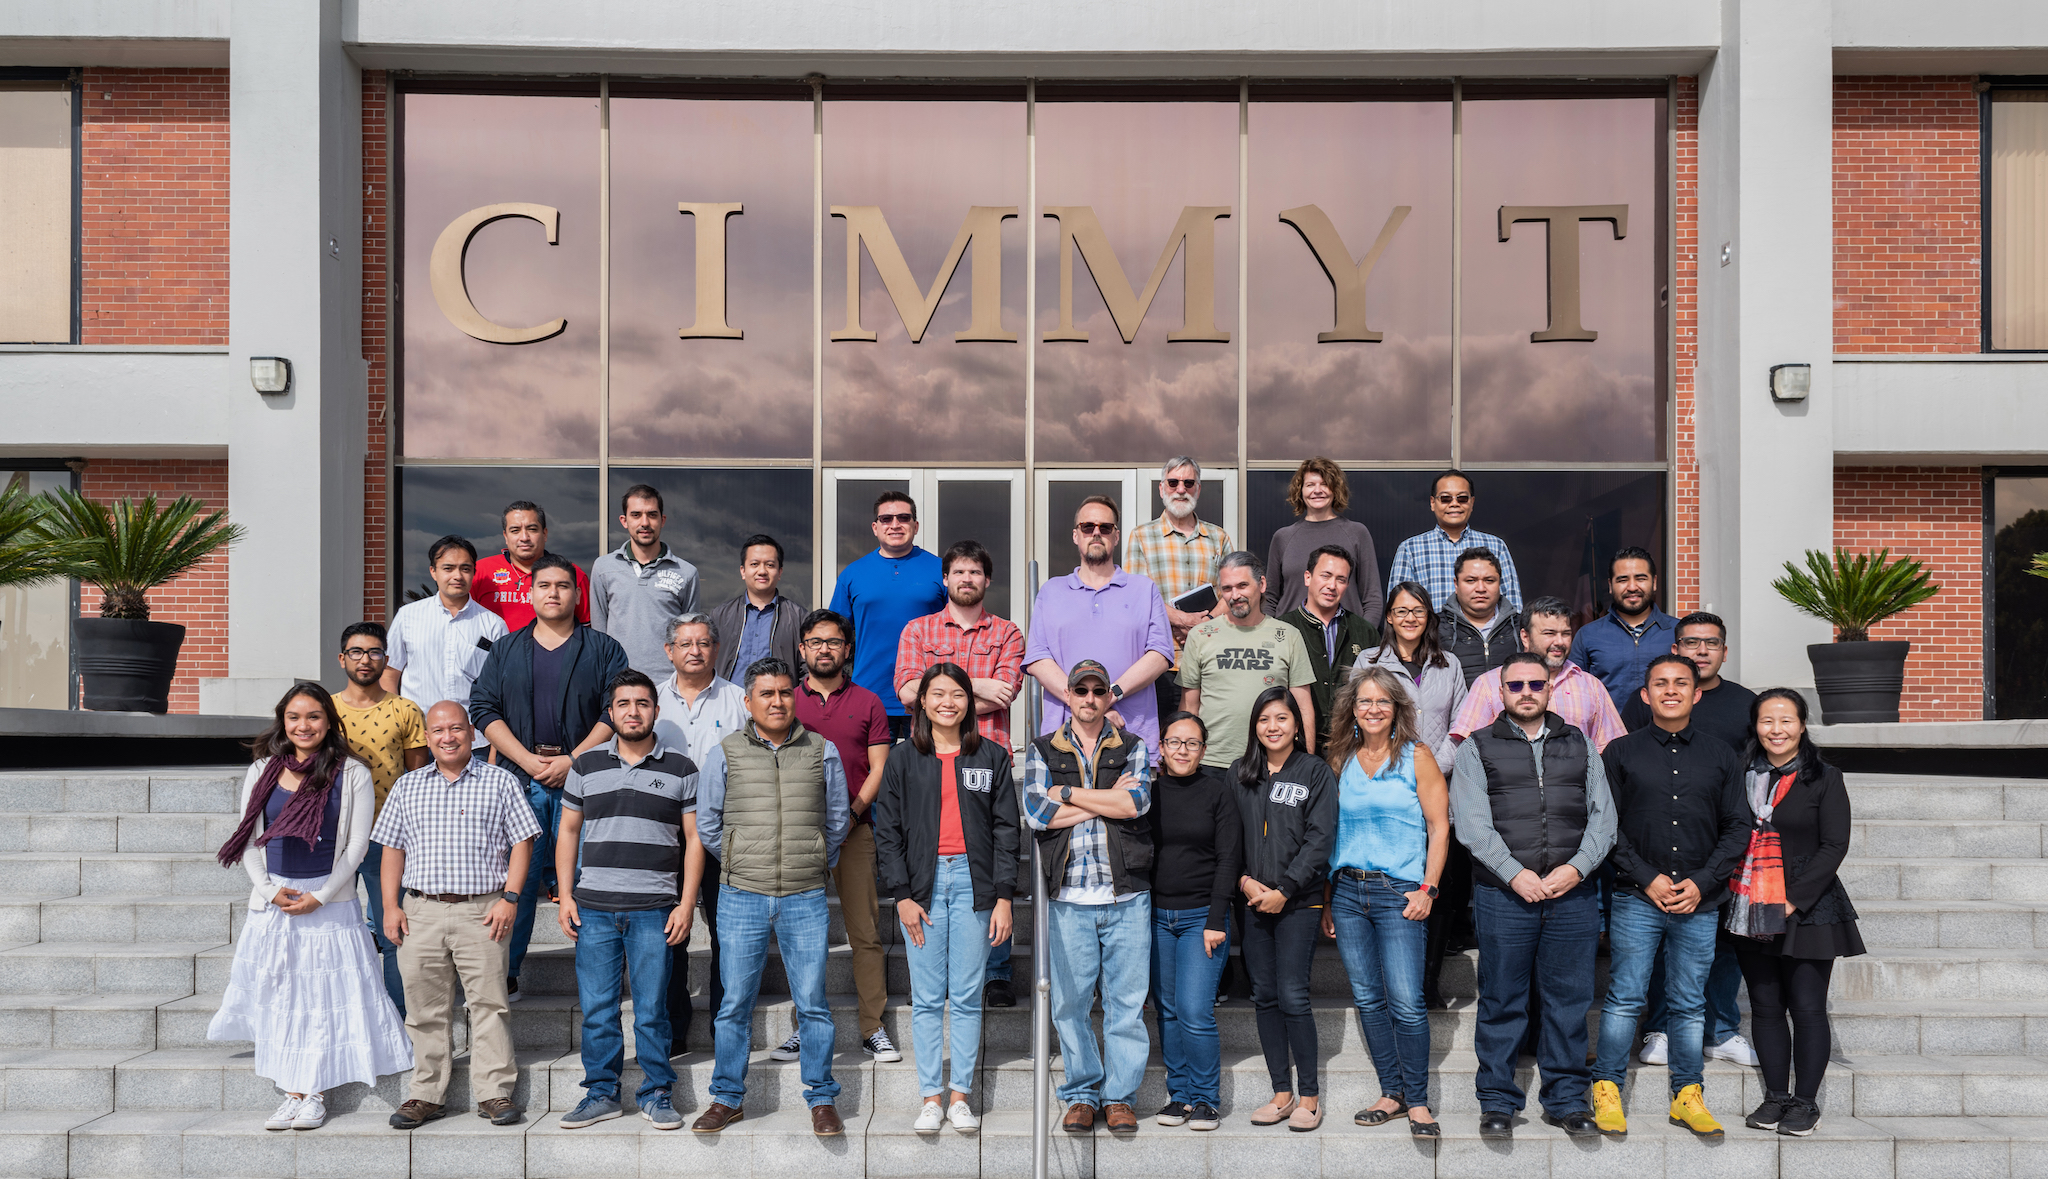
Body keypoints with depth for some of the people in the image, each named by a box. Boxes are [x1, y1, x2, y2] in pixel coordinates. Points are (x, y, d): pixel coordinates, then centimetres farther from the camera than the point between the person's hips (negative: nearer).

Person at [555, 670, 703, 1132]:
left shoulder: (681, 768, 4)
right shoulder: (586, 765, 9)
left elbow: (694, 838, 4)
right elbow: (568, 831, 14)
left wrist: (686, 903, -3)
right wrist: (565, 895, 5)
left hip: (655, 909, -2)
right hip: (593, 907, 2)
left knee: (652, 1010, 2)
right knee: (596, 1008, 5)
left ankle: (656, 1094, 14)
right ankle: (602, 1094, 17)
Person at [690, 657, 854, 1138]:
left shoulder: (823, 751, 5)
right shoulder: (723, 754, 3)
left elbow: (838, 820, 16)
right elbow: (707, 823, 11)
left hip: (805, 899, 0)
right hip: (741, 898, 0)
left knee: (813, 1002, 2)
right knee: (736, 1002, 5)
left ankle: (822, 1100, 13)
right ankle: (727, 1098, 18)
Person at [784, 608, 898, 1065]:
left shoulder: (867, 703, 9)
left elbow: (879, 769, 4)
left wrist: (853, 811, -10)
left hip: (854, 827, -1)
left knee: (865, 931, -2)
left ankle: (874, 1027, 3)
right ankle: (805, 1028, 12)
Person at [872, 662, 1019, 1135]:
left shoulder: (993, 757, 7)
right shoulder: (903, 761, 6)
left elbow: (1006, 830, 5)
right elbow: (887, 833, 5)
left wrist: (1003, 897, -2)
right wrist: (902, 896, -3)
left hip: (973, 882, 0)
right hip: (923, 883, 0)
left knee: (967, 997, 3)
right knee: (927, 998, 1)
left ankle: (961, 1095, 12)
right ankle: (931, 1097, 10)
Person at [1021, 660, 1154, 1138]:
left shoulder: (1132, 748, 10)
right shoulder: (1041, 751, 10)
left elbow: (1137, 802, -9)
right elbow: (1036, 813, -6)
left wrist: (1067, 793, -6)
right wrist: (1107, 801, -5)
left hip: (1127, 895, 0)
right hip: (1069, 897, 0)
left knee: (1127, 1000, 2)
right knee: (1071, 1001, 3)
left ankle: (1120, 1096, 14)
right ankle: (1082, 1094, 17)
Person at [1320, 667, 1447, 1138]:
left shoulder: (1416, 756, 2)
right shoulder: (1339, 759, 11)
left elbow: (1439, 826, -1)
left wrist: (1427, 889, -9)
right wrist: (1327, 899, 11)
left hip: (1398, 891, -4)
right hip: (1347, 890, 4)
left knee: (1406, 1001, -8)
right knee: (1367, 998, 7)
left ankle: (1418, 1102, 5)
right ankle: (1391, 1093, 18)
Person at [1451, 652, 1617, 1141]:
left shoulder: (1580, 746, 15)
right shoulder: (1478, 748, 6)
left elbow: (1603, 816, 8)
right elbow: (1471, 822, -3)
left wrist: (1576, 867, -7)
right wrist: (1514, 873, -13)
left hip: (1572, 893, 2)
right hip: (1503, 894, -2)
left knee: (1569, 1000, 7)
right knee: (1502, 1002, 3)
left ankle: (1567, 1099, 19)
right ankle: (1497, 1102, 14)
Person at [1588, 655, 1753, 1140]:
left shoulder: (1720, 758, 10)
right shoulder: (1621, 752, 3)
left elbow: (1738, 828, 8)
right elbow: (1605, 825, 0)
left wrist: (1701, 882, -4)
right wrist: (1647, 879, -9)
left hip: (1700, 902, 2)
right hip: (1636, 899, -2)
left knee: (1689, 1004, 8)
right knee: (1624, 997, 0)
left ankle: (1688, 1095, 19)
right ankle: (1607, 1090, 10)